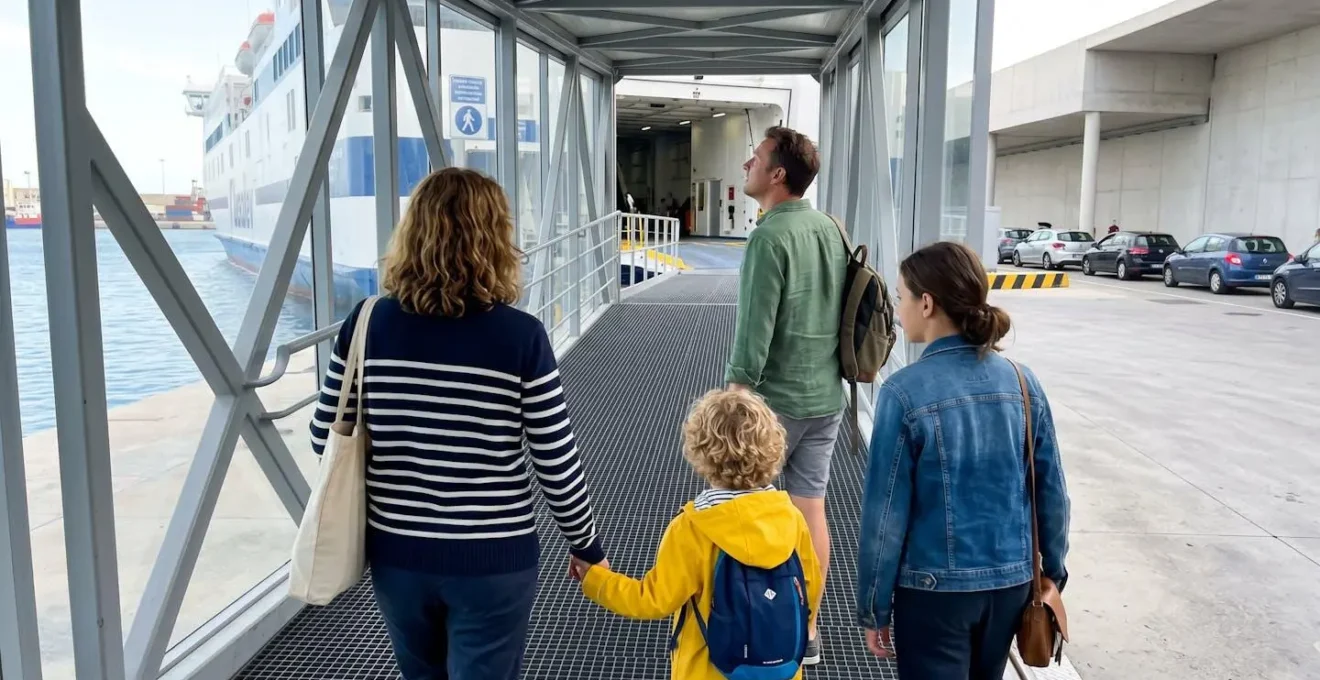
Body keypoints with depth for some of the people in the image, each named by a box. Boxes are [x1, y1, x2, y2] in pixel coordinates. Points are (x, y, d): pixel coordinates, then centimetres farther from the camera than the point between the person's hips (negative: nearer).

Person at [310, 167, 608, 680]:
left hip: (397, 553, 4)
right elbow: (558, 466, -11)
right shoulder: (521, 336, -16)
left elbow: (326, 438, 1)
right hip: (492, 560, -3)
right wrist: (587, 547, 5)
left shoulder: (367, 325, -8)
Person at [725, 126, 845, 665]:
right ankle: (806, 631, 21)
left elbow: (755, 328, -20)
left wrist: (735, 394, -15)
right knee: (810, 508, 12)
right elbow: (838, 310, 11)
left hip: (773, 400, -7)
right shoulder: (831, 229, 5)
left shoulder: (771, 236, -17)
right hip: (826, 397, 7)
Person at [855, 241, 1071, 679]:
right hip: (1011, 582, 5)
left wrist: (873, 607, -3)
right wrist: (1052, 572, 17)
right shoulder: (1022, 382, -4)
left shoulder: (905, 392, -18)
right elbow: (1052, 492, 3)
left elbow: (886, 513, -14)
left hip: (935, 587, -5)